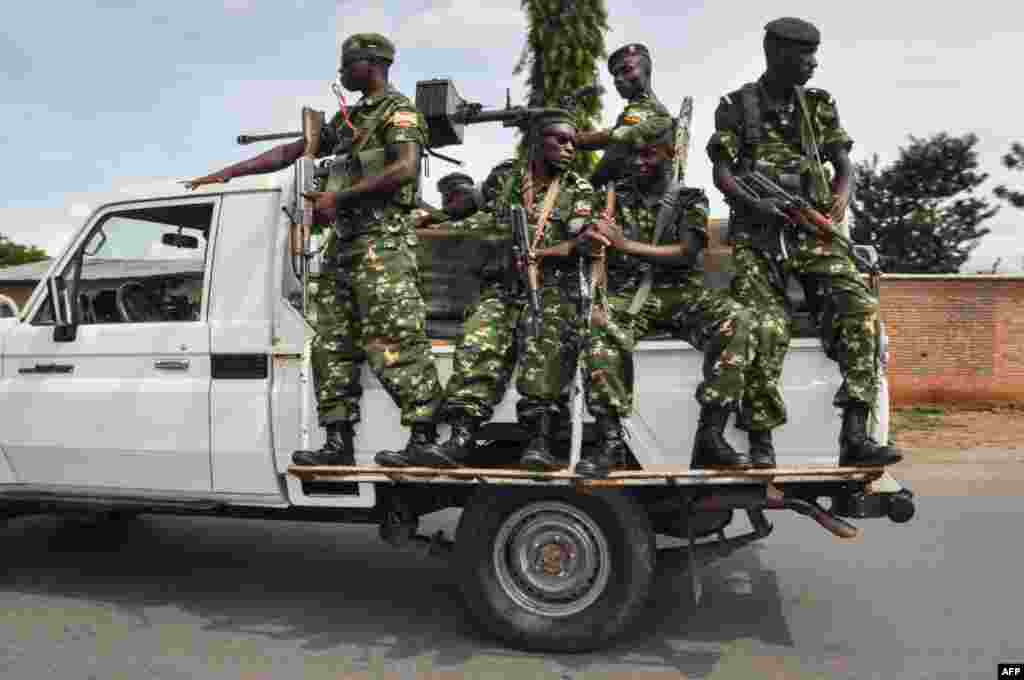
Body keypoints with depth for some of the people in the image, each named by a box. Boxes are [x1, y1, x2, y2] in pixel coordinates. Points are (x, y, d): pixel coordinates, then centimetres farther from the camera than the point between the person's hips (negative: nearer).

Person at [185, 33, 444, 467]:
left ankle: (424, 438, -10)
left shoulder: (398, 111, -1)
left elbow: (406, 169, -19)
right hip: (349, 244, 9)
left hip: (382, 242, -9)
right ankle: (339, 444, 8)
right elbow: (293, 151, 27)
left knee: (393, 342, -14)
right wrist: (228, 173, 24)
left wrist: (339, 195, -19)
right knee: (338, 345, 5)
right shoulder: (350, 118, 25)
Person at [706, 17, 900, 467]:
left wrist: (841, 199, -8)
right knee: (768, 328, -21)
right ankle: (761, 444, -13)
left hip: (813, 231, 3)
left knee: (860, 307, -19)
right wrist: (752, 202, -18)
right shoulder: (737, 106, 7)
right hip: (757, 234, -3)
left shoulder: (819, 106, 18)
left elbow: (844, 165, 15)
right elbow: (721, 174, 1)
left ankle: (855, 437, -19)